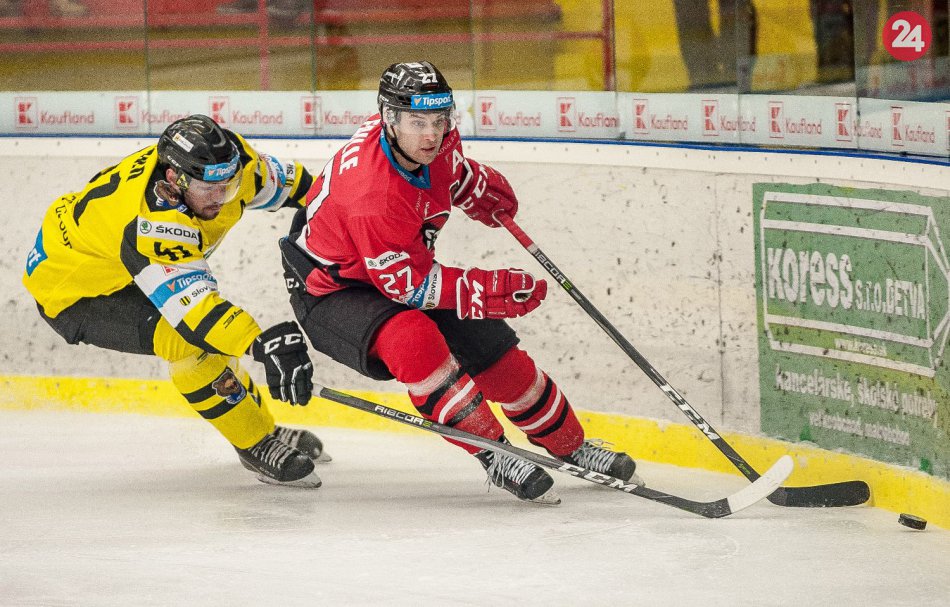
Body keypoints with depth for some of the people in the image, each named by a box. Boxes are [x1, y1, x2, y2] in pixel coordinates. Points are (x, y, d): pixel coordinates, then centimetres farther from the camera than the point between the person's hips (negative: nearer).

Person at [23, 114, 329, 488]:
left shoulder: (230, 161, -19)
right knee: (193, 339, -24)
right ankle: (258, 448, -10)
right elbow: (191, 304, -48)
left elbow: (280, 180, 3)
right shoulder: (152, 222, -42)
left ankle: (266, 430, 34)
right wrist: (261, 343, -60)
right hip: (71, 290, -9)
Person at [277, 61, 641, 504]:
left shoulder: (437, 144, -15)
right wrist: (495, 289, -32)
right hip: (331, 290, -8)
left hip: (400, 267, 8)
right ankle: (494, 457, -24)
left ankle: (570, 446, 27)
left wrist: (486, 192, 19)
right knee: (412, 339, -35)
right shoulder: (372, 194, -39)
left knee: (492, 348, 7)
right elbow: (408, 284, -31)